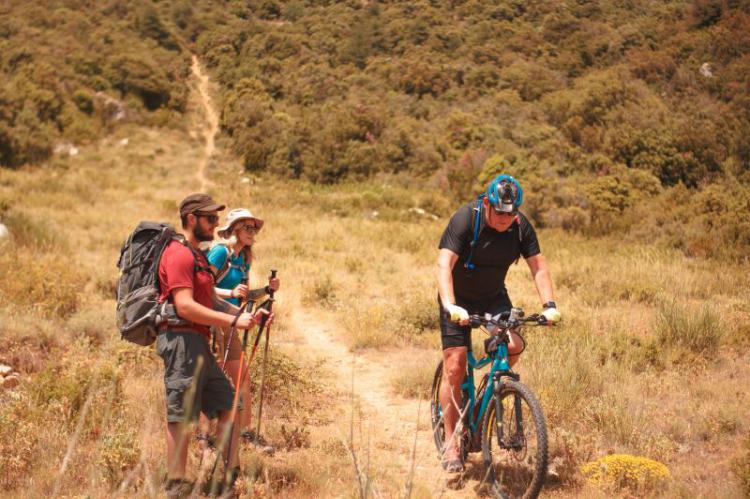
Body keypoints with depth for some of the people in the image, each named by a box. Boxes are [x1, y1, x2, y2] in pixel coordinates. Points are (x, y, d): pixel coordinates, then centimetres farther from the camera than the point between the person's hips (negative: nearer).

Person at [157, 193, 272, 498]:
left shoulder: (197, 256, 21)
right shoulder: (178, 254, -12)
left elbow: (212, 302, 20)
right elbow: (185, 307, -22)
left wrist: (247, 315, 6)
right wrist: (234, 321, -22)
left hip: (198, 343, 11)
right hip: (181, 340, -11)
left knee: (227, 405, 10)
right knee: (181, 416, -5)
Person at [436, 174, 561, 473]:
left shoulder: (520, 226, -13)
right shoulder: (464, 219, -25)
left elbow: (538, 266, -9)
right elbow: (444, 264, -34)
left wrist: (549, 305, -24)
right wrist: (451, 306, -47)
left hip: (494, 297, 3)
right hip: (459, 299, -3)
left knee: (513, 346, -23)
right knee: (454, 367, -10)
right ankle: (450, 443, -1)